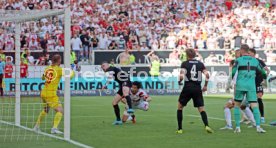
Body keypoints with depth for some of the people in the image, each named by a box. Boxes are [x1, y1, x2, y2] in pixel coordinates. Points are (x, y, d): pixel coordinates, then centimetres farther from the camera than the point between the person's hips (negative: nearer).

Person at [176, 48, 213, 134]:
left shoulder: (185, 64, -1)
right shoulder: (200, 64, 9)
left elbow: (181, 76, -13)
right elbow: (207, 75, -1)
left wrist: (179, 81, 8)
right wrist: (205, 86, 10)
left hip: (187, 88, -2)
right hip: (198, 88, 2)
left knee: (180, 107, 15)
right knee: (201, 109, 5)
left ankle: (180, 129, 11)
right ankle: (207, 126, -20)